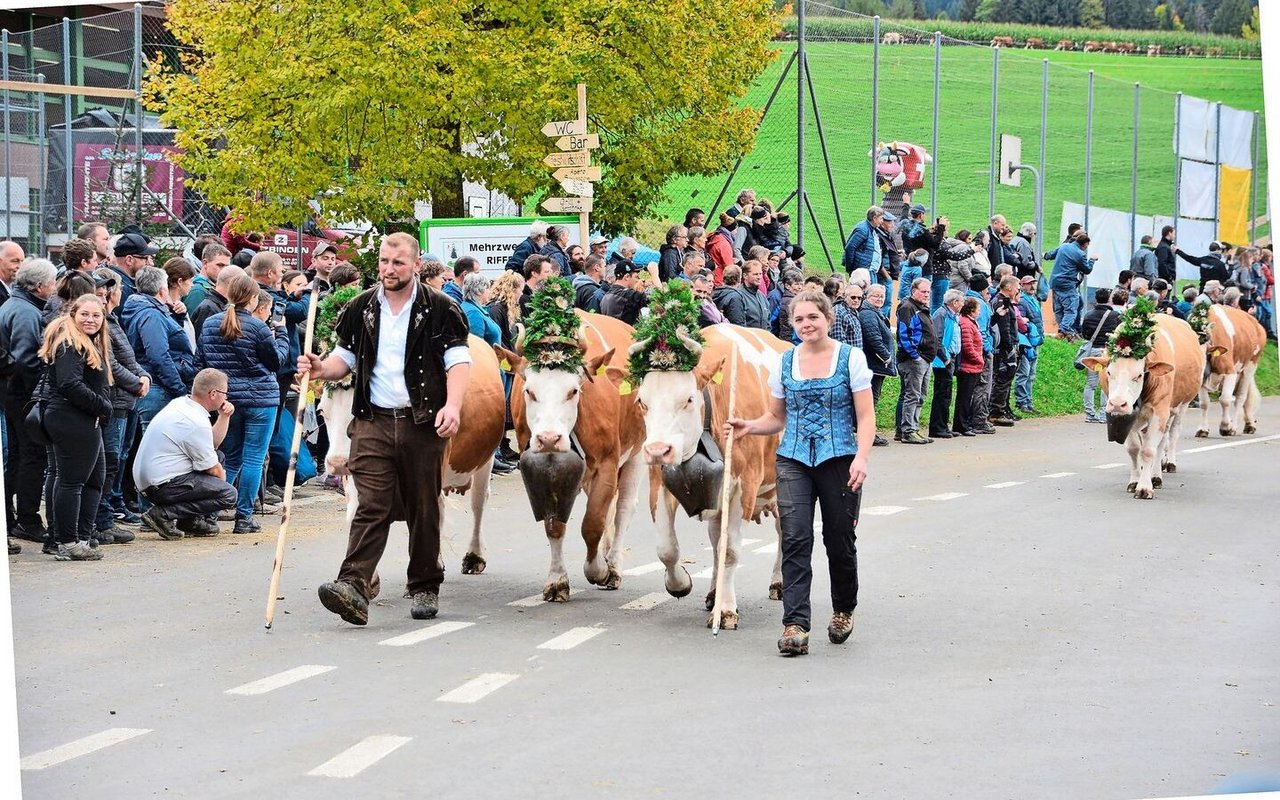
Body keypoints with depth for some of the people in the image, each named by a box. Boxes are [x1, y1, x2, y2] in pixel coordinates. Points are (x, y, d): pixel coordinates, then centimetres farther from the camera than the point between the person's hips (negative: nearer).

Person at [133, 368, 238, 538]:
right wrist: (223, 478, 12)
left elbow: (213, 443, 21)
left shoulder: (179, 403, 9)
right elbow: (213, 470, -10)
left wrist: (224, 416, 8)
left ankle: (192, 520, 14)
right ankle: (165, 514, -12)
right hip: (164, 485, -10)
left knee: (218, 456, 21)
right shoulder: (197, 422, -20)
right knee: (229, 494, -12)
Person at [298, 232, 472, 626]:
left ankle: (425, 588, 20)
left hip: (423, 423, -1)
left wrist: (453, 406, -20)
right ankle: (354, 586, -23)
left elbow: (459, 361, -4)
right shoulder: (361, 309, 11)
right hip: (373, 421, 1)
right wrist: (323, 369, -3)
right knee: (372, 505, -11)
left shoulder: (439, 310, 1)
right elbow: (346, 358, 20)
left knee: (423, 508, 7)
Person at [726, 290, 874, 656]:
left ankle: (843, 612, 31)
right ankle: (795, 626, -15)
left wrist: (861, 458, -18)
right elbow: (776, 417, 17)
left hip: (839, 460, -2)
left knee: (840, 540, 6)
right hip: (793, 461, 2)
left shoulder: (851, 358, -1)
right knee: (795, 540, -10)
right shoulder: (786, 362, 9)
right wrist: (749, 426, -3)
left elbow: (865, 417, -3)